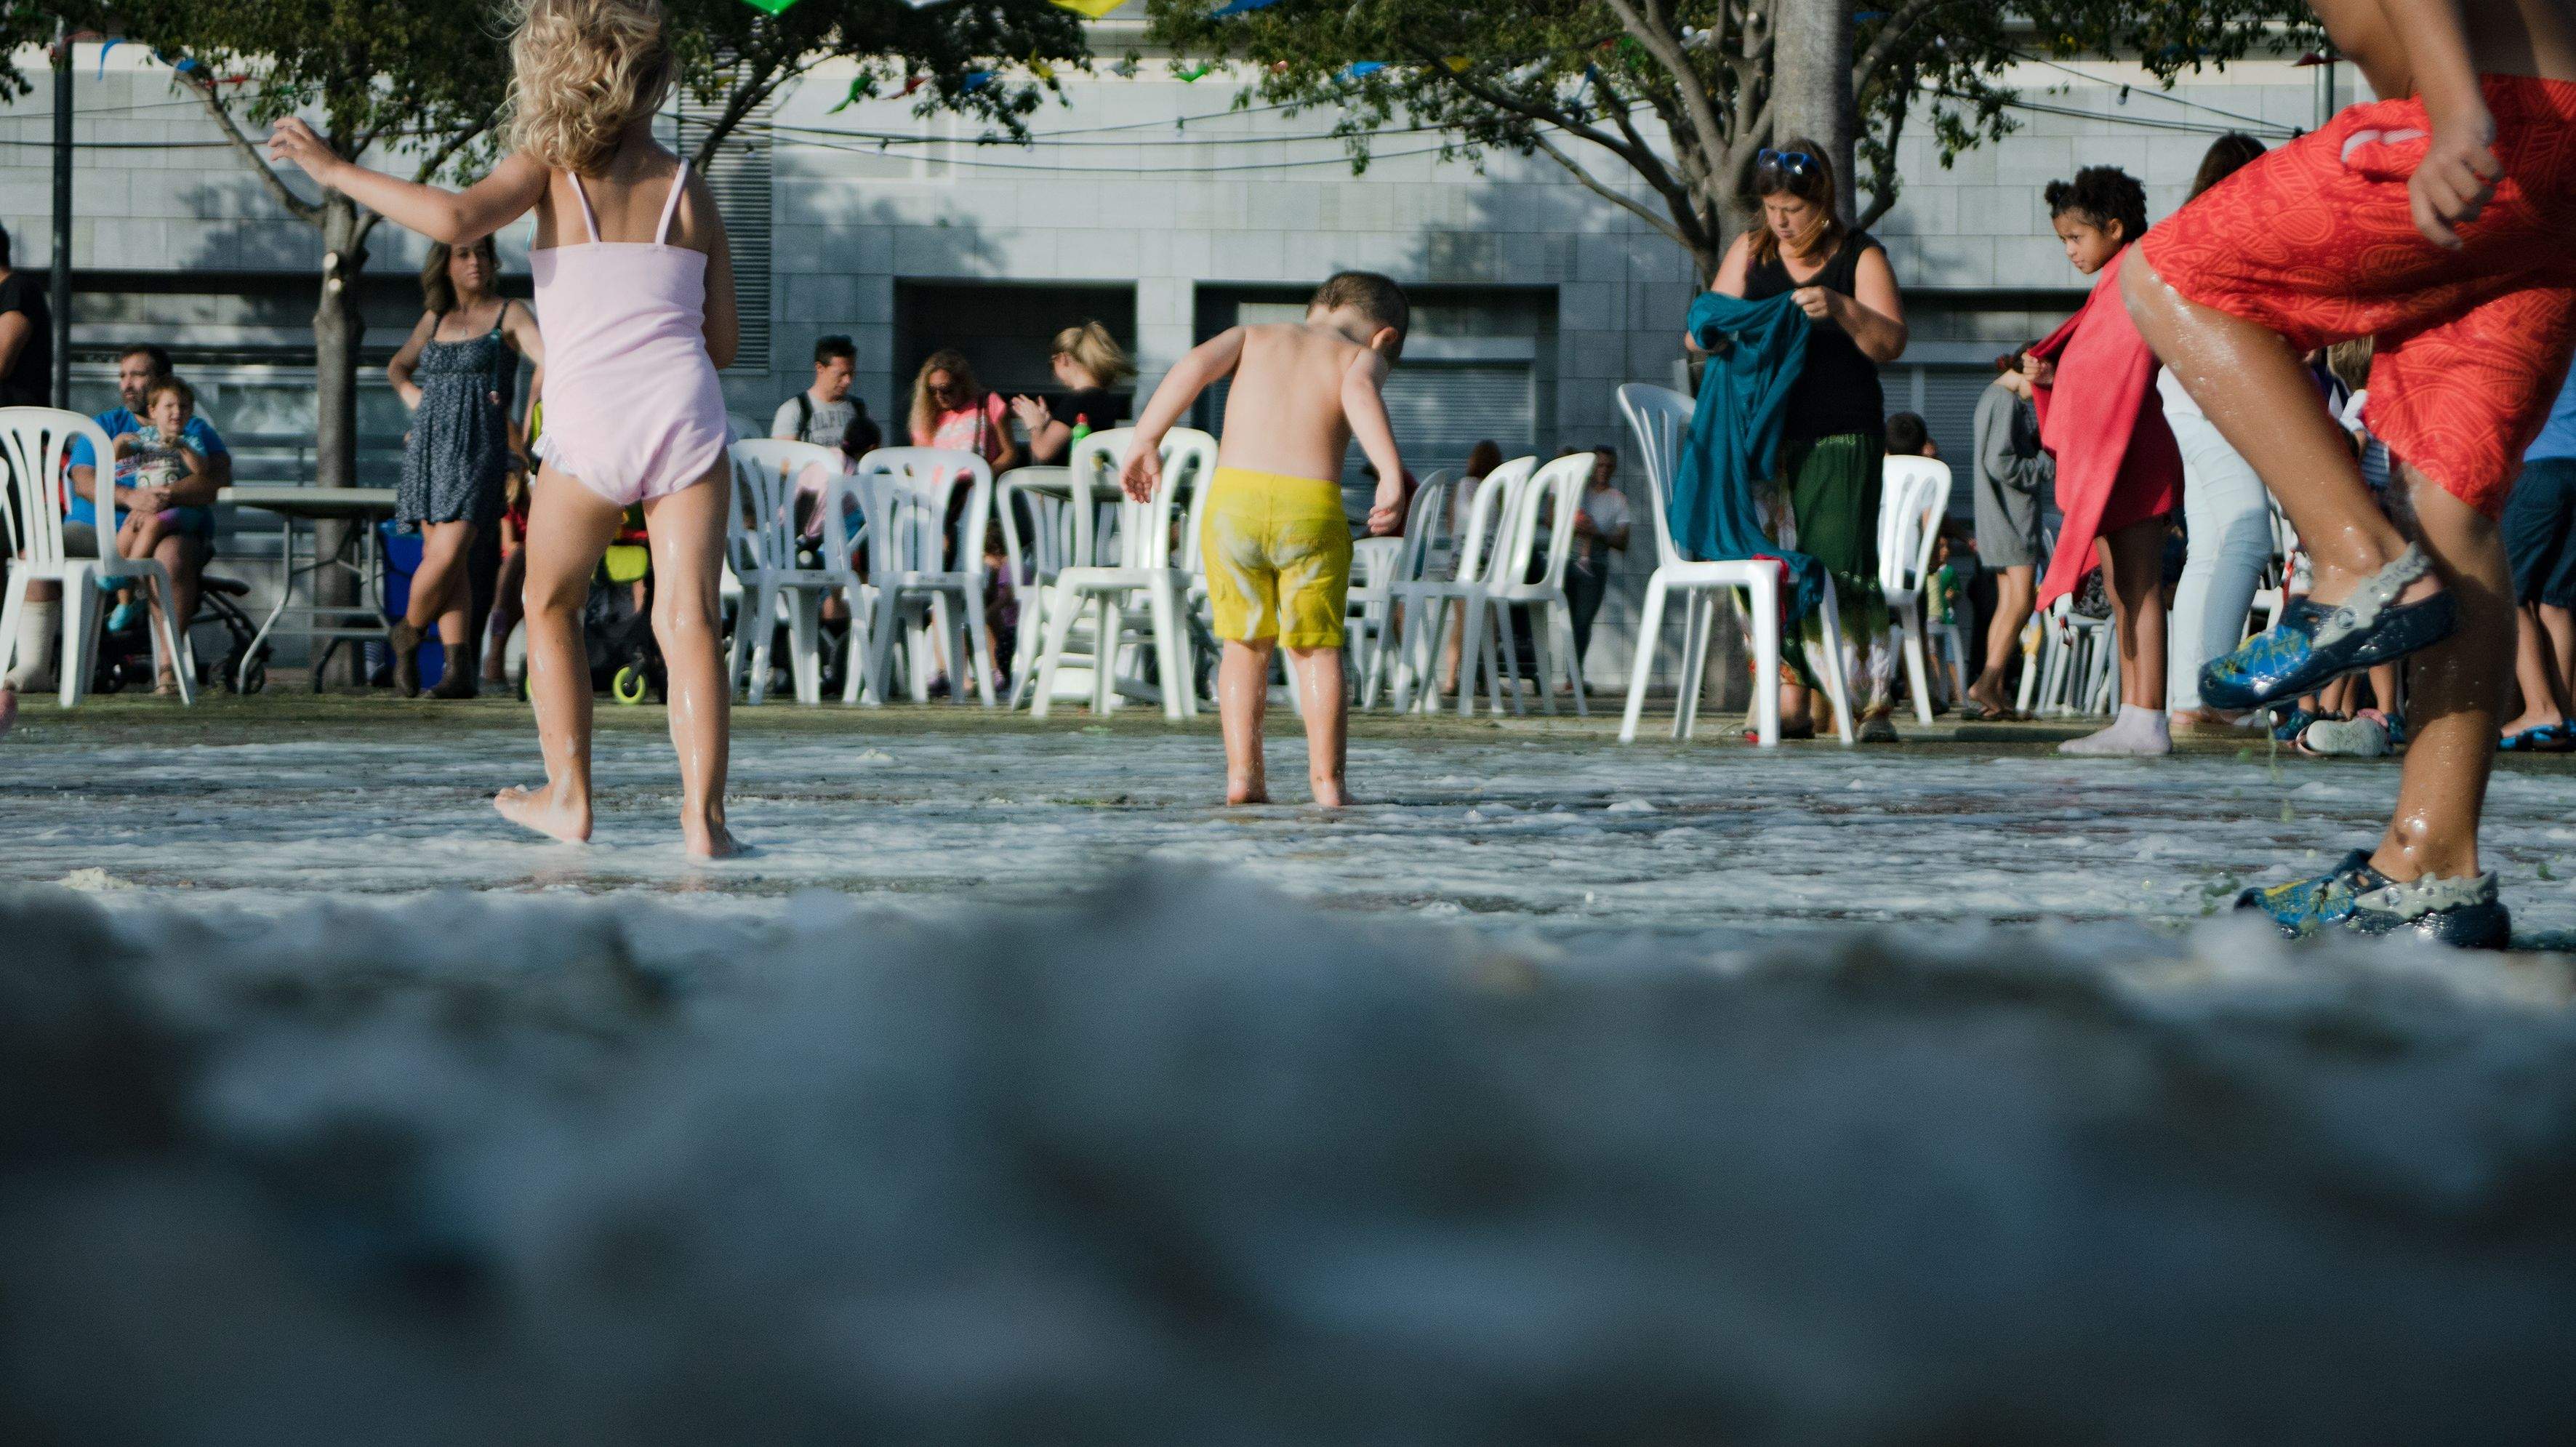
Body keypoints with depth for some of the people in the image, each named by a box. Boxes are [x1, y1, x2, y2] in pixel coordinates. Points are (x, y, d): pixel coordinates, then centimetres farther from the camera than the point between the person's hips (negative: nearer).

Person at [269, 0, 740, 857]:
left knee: (550, 608, 19)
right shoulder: (689, 190, 13)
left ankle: (569, 798, 19)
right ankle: (702, 813, -14)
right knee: (686, 618, -3)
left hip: (591, 423, -2)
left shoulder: (552, 168, 3)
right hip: (687, 410, 2)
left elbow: (457, 218, -15)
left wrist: (338, 172, -5)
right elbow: (724, 338, 14)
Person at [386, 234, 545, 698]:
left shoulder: (509, 314, 4)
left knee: (447, 555, -15)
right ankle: (459, 670, 0)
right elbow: (397, 366, 33)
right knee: (442, 559, -1)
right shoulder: (436, 319, 17)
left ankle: (409, 633, 8)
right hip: (429, 446, 5)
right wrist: (414, 398, 13)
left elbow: (549, 356, -12)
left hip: (477, 449, -5)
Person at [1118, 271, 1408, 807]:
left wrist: (1145, 442, 0)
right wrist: (1392, 476, -22)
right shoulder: (1362, 356, 14)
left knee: (1246, 642, 16)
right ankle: (1326, 778, 8)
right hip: (1312, 508, -2)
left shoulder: (1254, 337, 21)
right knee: (1316, 647, 12)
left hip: (1234, 500, 2)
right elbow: (1360, 395, -10)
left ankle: (1242, 772, 9)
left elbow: (1195, 366, 2)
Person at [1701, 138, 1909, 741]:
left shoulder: (1860, 257, 2)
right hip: (1765, 431, 4)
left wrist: (1840, 309, -23)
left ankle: (1874, 702, -10)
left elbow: (1890, 343, -6)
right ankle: (1791, 703, 3)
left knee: (1842, 566, -12)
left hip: (1840, 438, -4)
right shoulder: (1751, 252, 13)